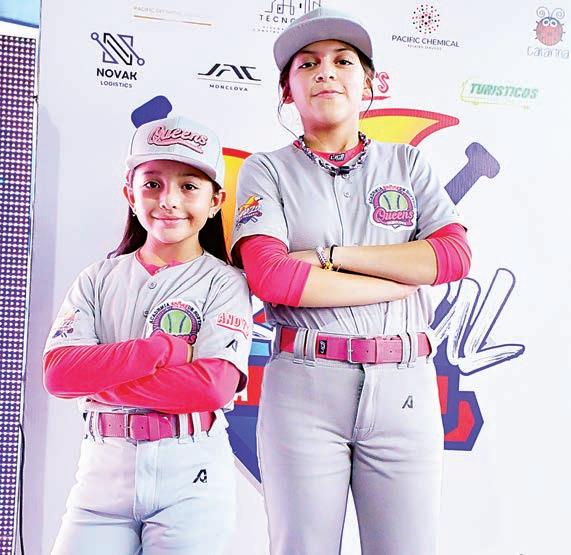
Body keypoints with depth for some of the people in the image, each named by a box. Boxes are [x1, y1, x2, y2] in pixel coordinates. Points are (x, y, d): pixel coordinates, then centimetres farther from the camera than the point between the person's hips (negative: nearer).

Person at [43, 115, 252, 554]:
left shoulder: (223, 282, 0)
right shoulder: (100, 278, 9)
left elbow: (213, 385, -14)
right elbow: (58, 372, -5)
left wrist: (97, 377, -11)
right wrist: (166, 347, -14)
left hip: (192, 476, -2)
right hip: (104, 468, 3)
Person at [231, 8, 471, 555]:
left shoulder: (407, 163, 13)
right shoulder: (267, 171, 6)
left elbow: (455, 254, -3)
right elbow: (268, 276, -11)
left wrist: (329, 254, -8)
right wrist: (403, 279, -7)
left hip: (404, 386, 2)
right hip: (303, 387, -1)